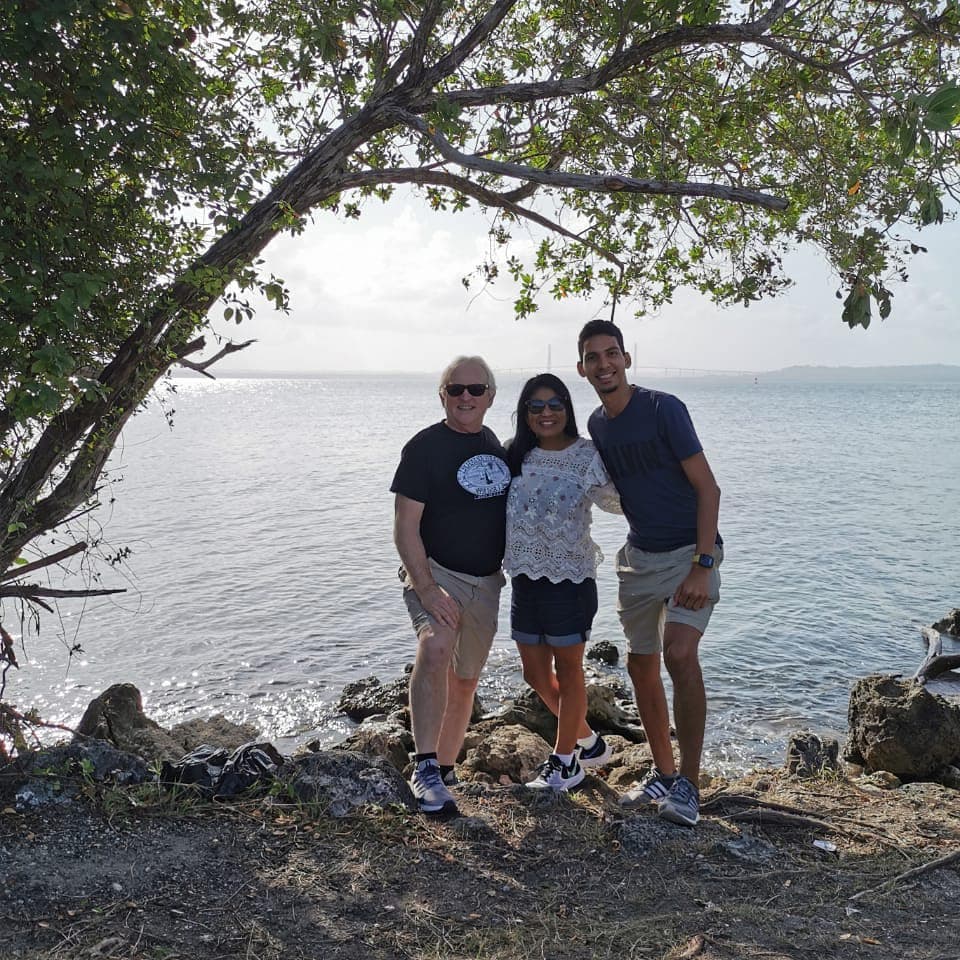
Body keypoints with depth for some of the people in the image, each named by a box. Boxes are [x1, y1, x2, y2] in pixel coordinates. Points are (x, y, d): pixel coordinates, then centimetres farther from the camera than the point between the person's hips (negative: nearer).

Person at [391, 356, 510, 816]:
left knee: (465, 680, 13)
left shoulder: (496, 447, 9)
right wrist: (426, 589, -23)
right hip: (435, 572, -6)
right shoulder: (424, 448, -11)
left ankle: (444, 767, 30)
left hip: (485, 581, 6)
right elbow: (405, 528, -15)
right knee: (435, 647, -33)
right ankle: (424, 767, -28)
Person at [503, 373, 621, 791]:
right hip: (525, 577, 6)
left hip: (569, 578, -5)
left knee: (567, 670, 8)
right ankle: (589, 741, 35)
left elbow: (618, 501, -1)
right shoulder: (514, 455, 5)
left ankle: (565, 761, 24)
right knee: (535, 673, 14)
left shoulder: (587, 456, -7)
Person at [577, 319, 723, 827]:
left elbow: (707, 487, -17)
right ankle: (663, 773, 26)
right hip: (639, 556, 7)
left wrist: (703, 565, -22)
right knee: (641, 665, 10)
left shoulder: (662, 409, -15)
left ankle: (688, 784, -10)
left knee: (680, 653, -23)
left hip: (690, 551, -7)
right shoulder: (596, 426, 5)